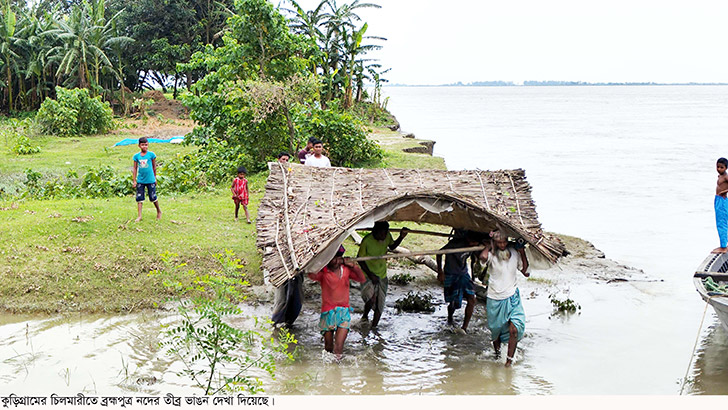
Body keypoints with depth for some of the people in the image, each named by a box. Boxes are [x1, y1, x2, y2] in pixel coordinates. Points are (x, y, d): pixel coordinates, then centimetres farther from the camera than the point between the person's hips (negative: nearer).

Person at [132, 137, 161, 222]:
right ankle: (139, 216, 6)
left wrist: (155, 178, 9)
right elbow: (135, 168, 6)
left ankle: (159, 212, 27)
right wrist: (134, 180, 4)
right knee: (139, 198, 1)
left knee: (153, 197, 4)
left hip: (150, 180, -2)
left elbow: (154, 167, 5)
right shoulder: (136, 156, 1)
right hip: (140, 180, 2)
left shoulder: (151, 154, -4)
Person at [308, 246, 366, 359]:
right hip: (328, 312, -1)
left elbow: (362, 279, 0)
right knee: (328, 348, 9)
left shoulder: (346, 269, 5)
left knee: (338, 348, -12)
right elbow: (312, 275, -29)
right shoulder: (323, 271, -8)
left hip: (344, 312, 2)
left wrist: (353, 266, -13)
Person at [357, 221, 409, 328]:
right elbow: (360, 259, -13)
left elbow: (392, 246, 14)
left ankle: (374, 327, 24)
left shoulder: (387, 236, -9)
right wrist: (370, 275, -17)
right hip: (368, 275, -5)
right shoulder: (367, 240, -23)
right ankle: (365, 317, 7)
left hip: (382, 275, 5)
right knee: (371, 299, -24)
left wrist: (401, 237, -3)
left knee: (380, 304, 7)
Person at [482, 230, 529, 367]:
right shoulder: (492, 255, -11)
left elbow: (525, 272, 6)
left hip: (512, 297, 1)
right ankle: (497, 354, 38)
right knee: (495, 330, 13)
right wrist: (489, 246, -16)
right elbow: (483, 256, -37)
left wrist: (522, 252, -2)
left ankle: (509, 359, -4)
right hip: (495, 299, -1)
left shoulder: (514, 252, 1)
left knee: (514, 329, -14)